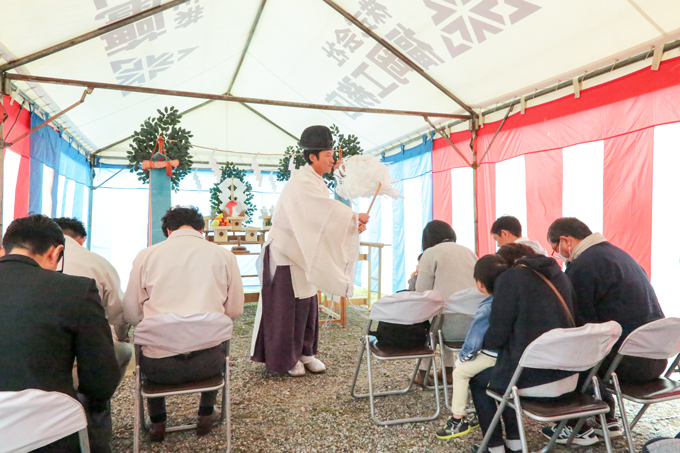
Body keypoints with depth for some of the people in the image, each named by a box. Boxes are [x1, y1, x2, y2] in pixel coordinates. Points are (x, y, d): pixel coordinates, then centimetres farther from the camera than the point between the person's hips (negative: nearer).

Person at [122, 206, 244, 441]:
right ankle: (206, 415, 42)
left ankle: (157, 422, 41)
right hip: (208, 362, 0)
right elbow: (235, 310, 5)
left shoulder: (145, 255, 1)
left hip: (158, 367, 1)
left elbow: (131, 314, 5)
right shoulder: (224, 256, 0)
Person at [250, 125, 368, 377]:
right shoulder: (301, 182, -17)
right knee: (287, 306, 0)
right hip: (285, 251, -9)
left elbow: (324, 219, 3)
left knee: (307, 304, 12)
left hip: (304, 252, 9)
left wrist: (354, 224, -10)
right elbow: (326, 208, -29)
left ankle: (304, 352, 24)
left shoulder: (317, 182, 11)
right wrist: (353, 217, -19)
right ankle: (286, 358, 12)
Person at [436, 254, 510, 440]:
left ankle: (458, 420, 10)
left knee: (460, 372, 5)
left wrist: (461, 358, 1)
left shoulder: (485, 310, -22)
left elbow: (472, 344, -18)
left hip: (493, 359, -8)